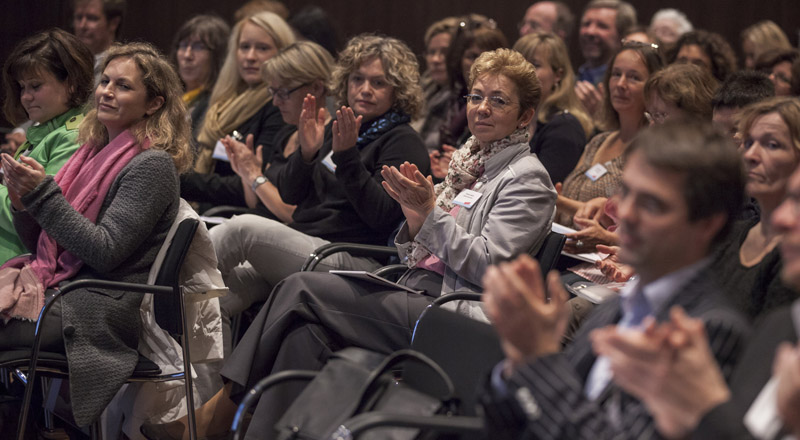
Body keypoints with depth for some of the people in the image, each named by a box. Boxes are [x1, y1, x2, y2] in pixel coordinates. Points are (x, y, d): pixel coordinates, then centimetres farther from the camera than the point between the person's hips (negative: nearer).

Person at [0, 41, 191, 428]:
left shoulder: (151, 164, -6)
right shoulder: (94, 151, 16)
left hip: (101, 311, -8)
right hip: (54, 283, 8)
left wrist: (43, 195, -16)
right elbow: (42, 245, 20)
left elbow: (105, 252, -16)